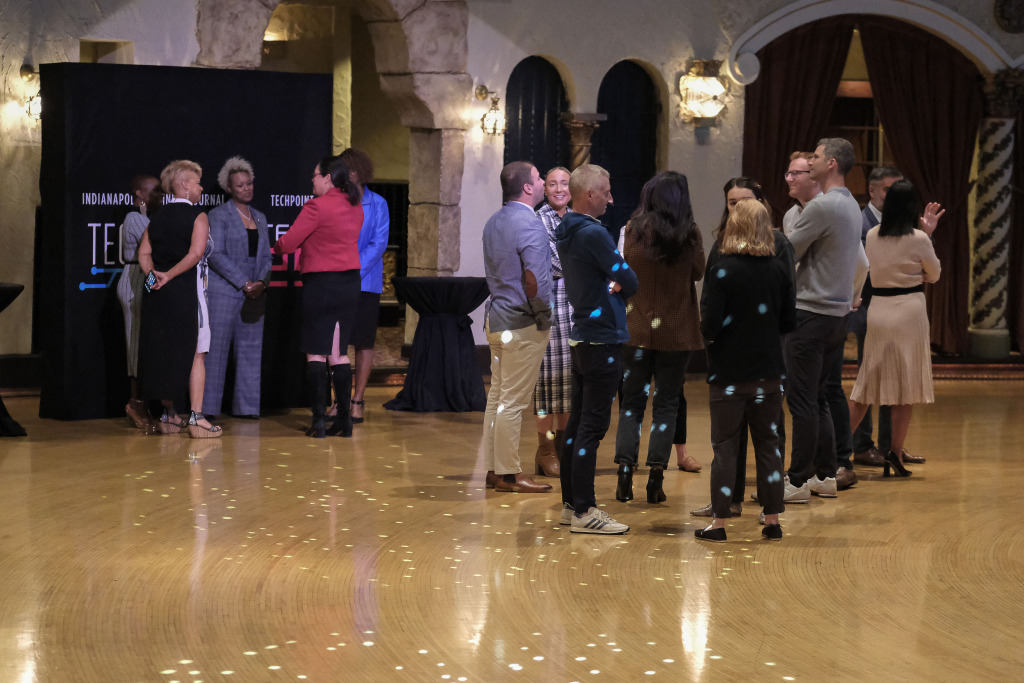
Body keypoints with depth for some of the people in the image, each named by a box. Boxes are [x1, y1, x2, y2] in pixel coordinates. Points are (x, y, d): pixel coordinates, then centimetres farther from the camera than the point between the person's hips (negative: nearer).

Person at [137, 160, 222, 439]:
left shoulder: (157, 218, 13)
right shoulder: (197, 216, -6)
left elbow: (144, 254, 6)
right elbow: (195, 253, -18)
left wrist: (155, 276, -3)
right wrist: (169, 276, -14)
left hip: (158, 294, 6)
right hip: (186, 291, -6)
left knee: (163, 353, 12)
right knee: (195, 354, -3)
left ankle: (168, 415, 17)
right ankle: (196, 418, -9)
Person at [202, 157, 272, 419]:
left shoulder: (259, 218, 16)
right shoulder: (218, 215, -1)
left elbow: (265, 256, 15)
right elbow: (216, 255, -10)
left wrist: (262, 281, -5)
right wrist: (244, 283, -15)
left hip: (253, 294, 6)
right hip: (223, 291, -6)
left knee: (251, 348, 4)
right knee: (216, 348, -5)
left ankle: (246, 406, 8)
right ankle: (208, 408, -2)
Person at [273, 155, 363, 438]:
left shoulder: (317, 206, -15)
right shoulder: (356, 207, 7)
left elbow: (288, 242, -11)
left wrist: (274, 248, 10)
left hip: (321, 283, -7)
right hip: (350, 282, 7)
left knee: (316, 352, -1)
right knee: (339, 351, 12)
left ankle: (319, 419, -5)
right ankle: (344, 419, 11)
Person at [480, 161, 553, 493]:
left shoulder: (493, 223, 12)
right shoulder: (530, 224, -16)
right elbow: (534, 277, -23)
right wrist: (541, 314, -12)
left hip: (496, 319, 9)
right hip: (523, 324, -9)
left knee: (497, 397, 12)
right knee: (513, 401, -4)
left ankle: (493, 469, 17)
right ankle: (509, 473, 0)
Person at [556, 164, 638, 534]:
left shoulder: (567, 233, 13)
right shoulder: (594, 234, -17)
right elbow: (630, 282, -13)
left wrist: (612, 285, -3)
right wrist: (621, 284, 7)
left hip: (581, 337, 10)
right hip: (602, 340, -10)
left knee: (577, 424, 13)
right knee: (592, 427, -7)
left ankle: (571, 504, 19)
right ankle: (583, 511, -6)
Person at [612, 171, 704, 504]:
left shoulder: (634, 229, -7)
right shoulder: (690, 234, -9)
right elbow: (698, 273, 4)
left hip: (637, 328, 1)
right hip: (677, 330, 0)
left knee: (631, 403, 9)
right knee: (666, 404, 7)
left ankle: (625, 471, -1)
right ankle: (656, 474, 0)